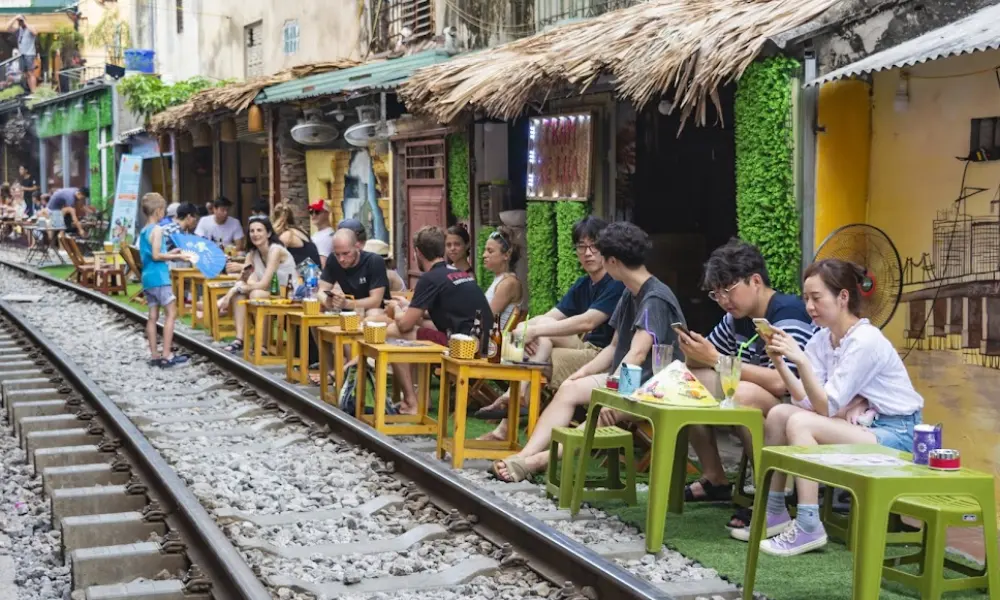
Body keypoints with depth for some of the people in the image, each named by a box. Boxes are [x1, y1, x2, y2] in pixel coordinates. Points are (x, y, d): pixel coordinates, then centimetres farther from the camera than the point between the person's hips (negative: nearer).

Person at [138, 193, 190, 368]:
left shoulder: (143, 231, 15)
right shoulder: (157, 229, -12)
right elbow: (156, 255, -19)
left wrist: (169, 253, 19)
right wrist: (176, 257, -11)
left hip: (147, 277, 9)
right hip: (159, 277, -9)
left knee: (153, 316, 9)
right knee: (171, 313, -6)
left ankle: (155, 355, 10)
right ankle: (167, 355, -10)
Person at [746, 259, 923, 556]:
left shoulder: (865, 341, -19)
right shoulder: (822, 339, 5)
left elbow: (825, 407, -20)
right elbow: (807, 401, -4)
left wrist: (801, 360, -29)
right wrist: (779, 362, -15)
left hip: (895, 434, -8)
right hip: (864, 425, 8)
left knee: (800, 423, -24)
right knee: (778, 414, -6)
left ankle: (808, 528, -21)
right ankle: (774, 513, 3)